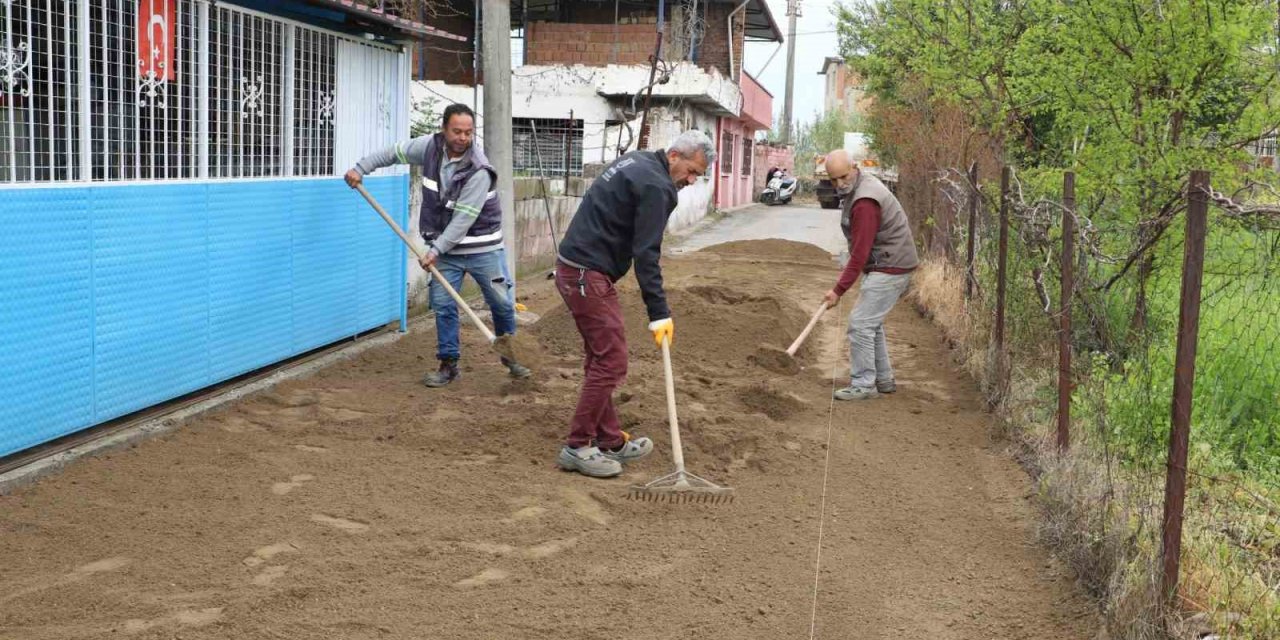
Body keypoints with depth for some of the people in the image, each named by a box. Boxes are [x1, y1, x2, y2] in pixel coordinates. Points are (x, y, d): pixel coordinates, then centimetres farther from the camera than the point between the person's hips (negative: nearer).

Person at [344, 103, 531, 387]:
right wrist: (361, 168, 4)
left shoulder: (478, 171, -24)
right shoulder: (430, 146, -8)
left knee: (502, 303, 5)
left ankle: (509, 356, 27)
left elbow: (463, 219, -24)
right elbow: (394, 152, 9)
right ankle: (449, 364, 12)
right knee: (443, 305, 1)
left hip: (481, 248, -4)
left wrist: (436, 249, -23)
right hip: (447, 248, 4)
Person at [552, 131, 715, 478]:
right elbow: (646, 254, -19)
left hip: (571, 267, 10)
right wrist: (659, 313, -18)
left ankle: (609, 441, 20)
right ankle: (577, 447, 0)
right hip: (589, 276, -10)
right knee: (611, 363, -6)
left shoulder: (637, 163, 16)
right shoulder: (657, 186, -15)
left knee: (600, 359, 14)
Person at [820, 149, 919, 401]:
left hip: (890, 269, -11)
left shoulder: (864, 202, -24)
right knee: (872, 323, 17)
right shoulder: (859, 186, 9)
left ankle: (863, 385, -3)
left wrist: (839, 290, -22)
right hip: (883, 266, 11)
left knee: (861, 323, -10)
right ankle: (883, 380, 26)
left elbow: (860, 252, -25)